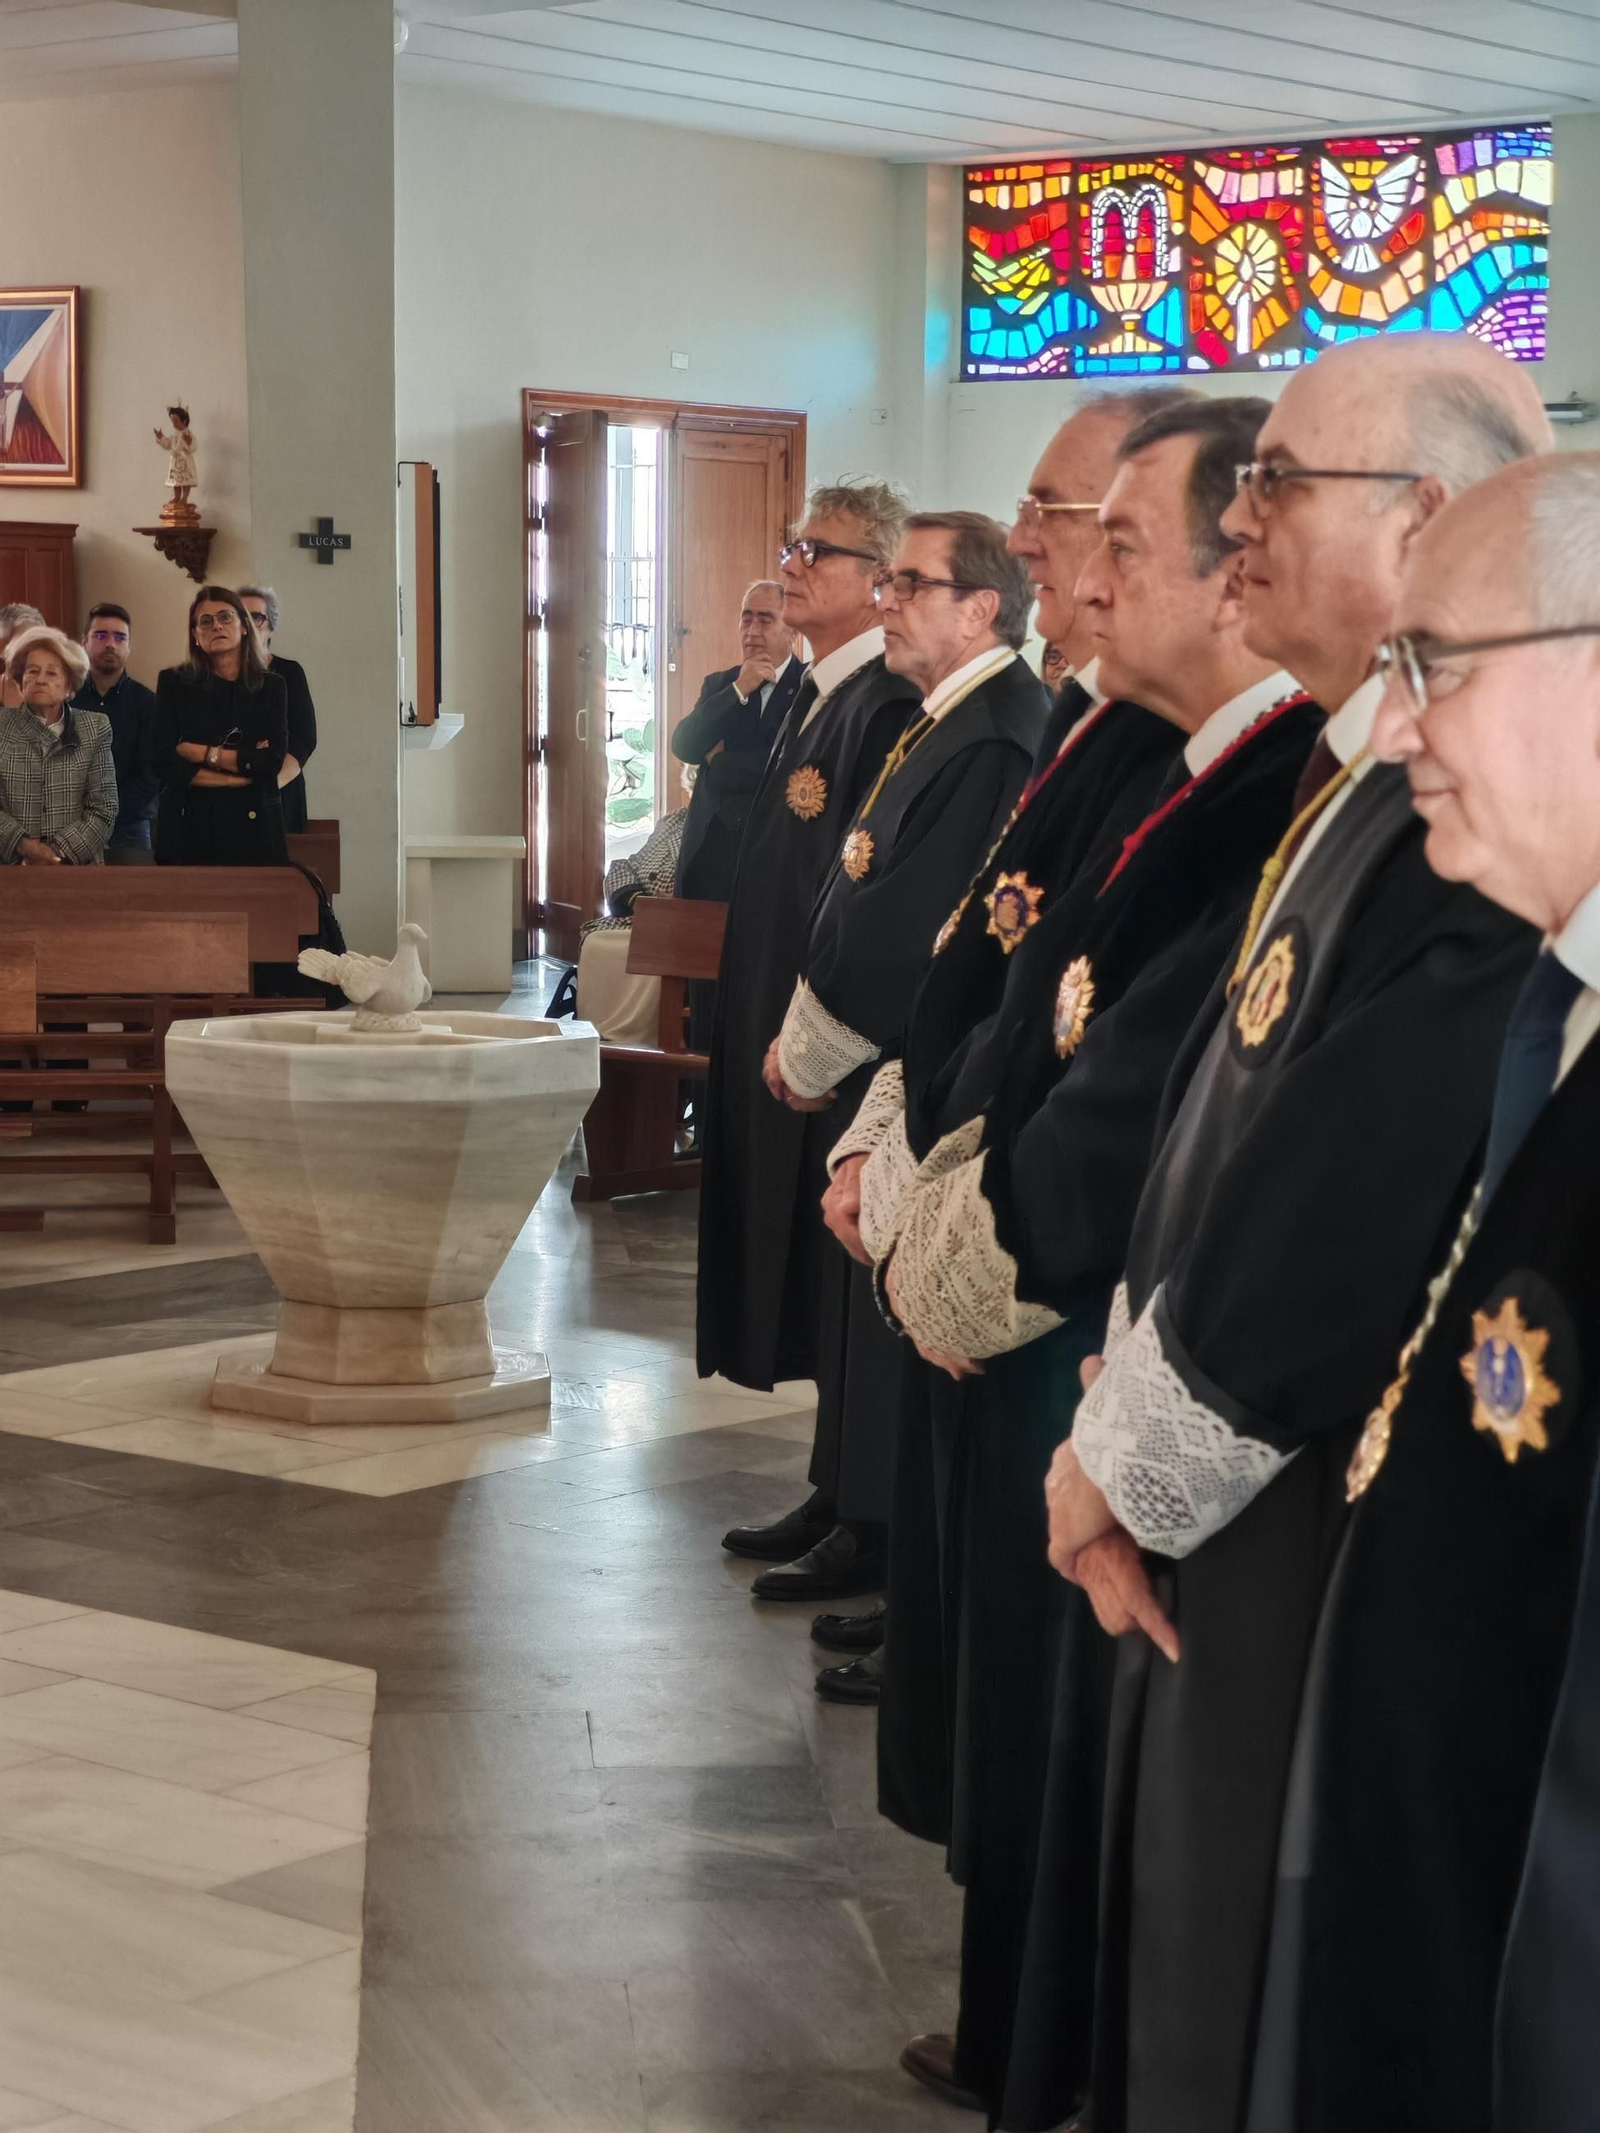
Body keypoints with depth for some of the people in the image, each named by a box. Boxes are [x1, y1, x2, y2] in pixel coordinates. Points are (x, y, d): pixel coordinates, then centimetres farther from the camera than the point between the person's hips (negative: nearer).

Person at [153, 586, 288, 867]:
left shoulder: (271, 686, 8)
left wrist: (204, 754, -6)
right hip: (189, 830, -1)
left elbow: (273, 761, -5)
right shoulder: (174, 683, 5)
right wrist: (241, 770, -7)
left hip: (252, 828, 1)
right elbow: (164, 763, -5)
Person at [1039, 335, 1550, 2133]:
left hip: (1329, 1552, -9)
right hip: (1218, 1502, 9)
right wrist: (1127, 1438, 7)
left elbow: (1326, 1232, -25)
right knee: (1183, 1978, 21)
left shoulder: (1472, 823, -23)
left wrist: (1129, 1464, -12)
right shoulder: (1355, 785, 9)